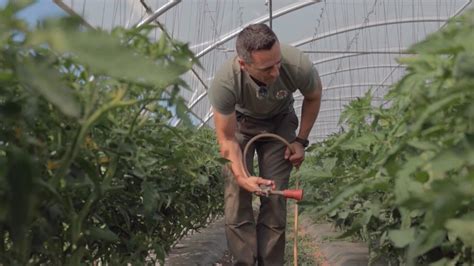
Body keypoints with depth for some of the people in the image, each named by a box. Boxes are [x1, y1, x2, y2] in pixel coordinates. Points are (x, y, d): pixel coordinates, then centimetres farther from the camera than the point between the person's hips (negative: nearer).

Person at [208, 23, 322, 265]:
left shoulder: (298, 66, -34)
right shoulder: (225, 82, -37)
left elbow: (313, 97, -7)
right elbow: (227, 138, -22)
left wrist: (301, 140, -7)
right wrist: (241, 176, -35)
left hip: (280, 122, 1)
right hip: (240, 122, 0)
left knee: (275, 199, -6)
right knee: (237, 195, -12)